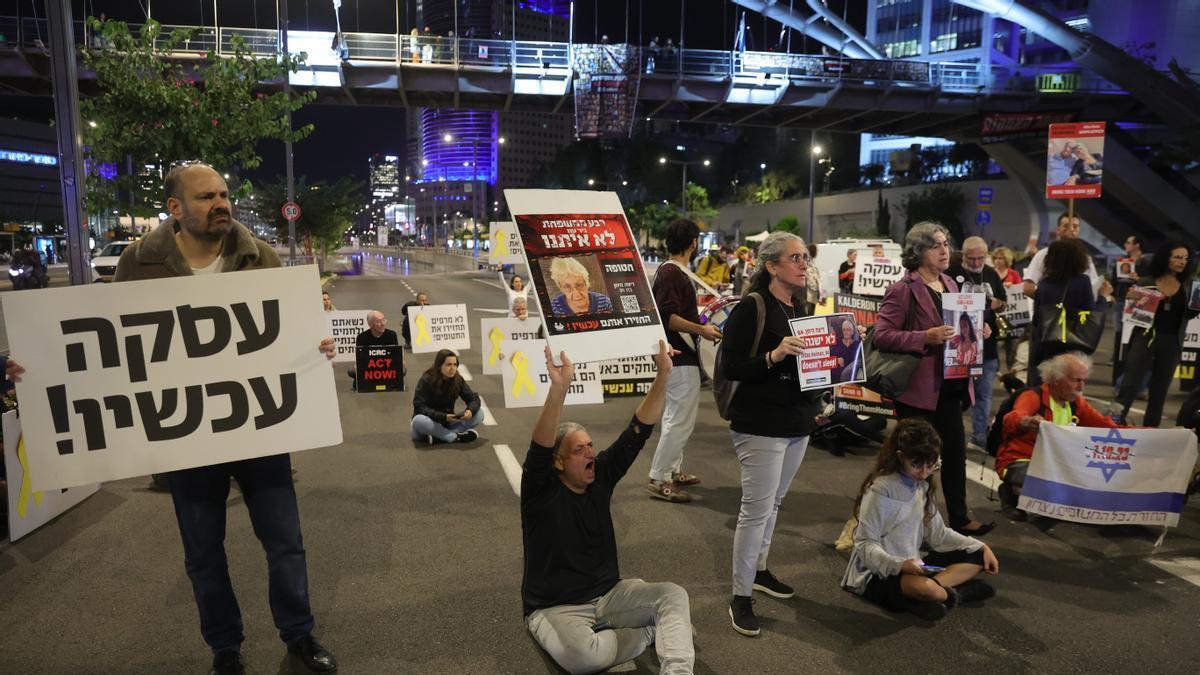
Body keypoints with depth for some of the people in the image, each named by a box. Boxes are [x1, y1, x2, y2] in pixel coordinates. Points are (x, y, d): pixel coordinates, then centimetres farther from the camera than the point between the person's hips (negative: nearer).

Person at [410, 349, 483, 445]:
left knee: (479, 415, -16)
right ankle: (456, 437, -27)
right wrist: (443, 417, -34)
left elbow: (474, 398, -5)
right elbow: (419, 407, -22)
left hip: (447, 423, 4)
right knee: (419, 420, -38)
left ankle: (438, 438, -28)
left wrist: (470, 410, -29)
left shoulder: (458, 380, -5)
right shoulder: (426, 380, -16)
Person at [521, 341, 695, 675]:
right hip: (556, 607, -5)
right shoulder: (541, 490, -16)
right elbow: (540, 447, -38)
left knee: (674, 595, -18)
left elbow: (639, 431, -8)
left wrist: (663, 375, -21)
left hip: (609, 594, 5)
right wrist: (558, 389, -54)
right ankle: (654, 632, -10)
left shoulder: (601, 476, -2)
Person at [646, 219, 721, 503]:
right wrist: (701, 329, -24)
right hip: (682, 358, -11)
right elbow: (667, 316, -26)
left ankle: (673, 470, 31)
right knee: (680, 420, -6)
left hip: (679, 355, 11)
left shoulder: (671, 271, 14)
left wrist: (701, 321, 23)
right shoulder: (671, 273, -18)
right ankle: (659, 479, 0)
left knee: (675, 416, 19)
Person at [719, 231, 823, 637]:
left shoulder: (803, 308, 11)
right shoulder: (751, 307, -13)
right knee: (756, 508, -4)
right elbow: (729, 367, -17)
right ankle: (740, 596, 7)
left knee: (773, 504, 18)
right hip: (761, 425, -8)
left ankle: (758, 571, 35)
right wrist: (773, 356, -29)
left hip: (798, 423, 8)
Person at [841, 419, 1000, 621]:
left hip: (912, 567, 9)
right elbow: (865, 545, -18)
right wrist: (899, 565, -32)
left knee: (977, 558, 1)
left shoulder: (922, 487, 6)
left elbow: (938, 533, 10)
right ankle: (953, 592, -9)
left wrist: (981, 547, 2)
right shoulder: (881, 489, -18)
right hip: (877, 574, -9)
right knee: (924, 587, -39)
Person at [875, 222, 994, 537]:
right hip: (918, 388, -7)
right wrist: (925, 338, -26)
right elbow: (882, 335, -18)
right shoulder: (902, 290, -12)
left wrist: (976, 331, 4)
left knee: (955, 453, 13)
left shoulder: (950, 284, 13)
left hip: (949, 387, 8)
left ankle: (959, 518, 26)